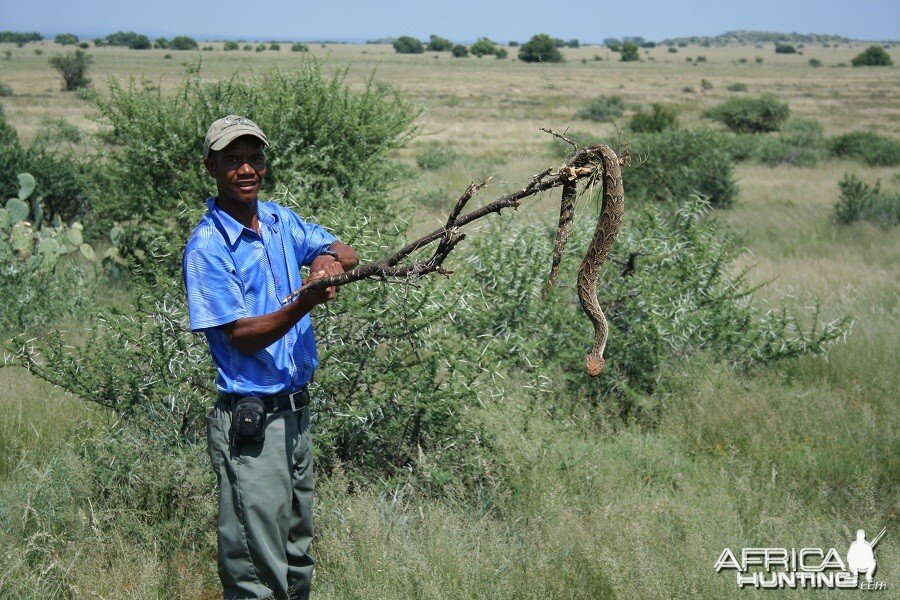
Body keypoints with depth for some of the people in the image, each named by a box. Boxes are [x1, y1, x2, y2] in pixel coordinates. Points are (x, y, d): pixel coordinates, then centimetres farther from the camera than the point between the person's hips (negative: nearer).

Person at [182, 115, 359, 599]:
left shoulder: (280, 220, 7)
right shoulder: (206, 247, -15)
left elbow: (346, 253, 15)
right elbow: (243, 336, -18)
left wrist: (330, 259, -9)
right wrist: (304, 303, -33)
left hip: (296, 410, 8)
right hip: (250, 422, -8)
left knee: (297, 557, 19)